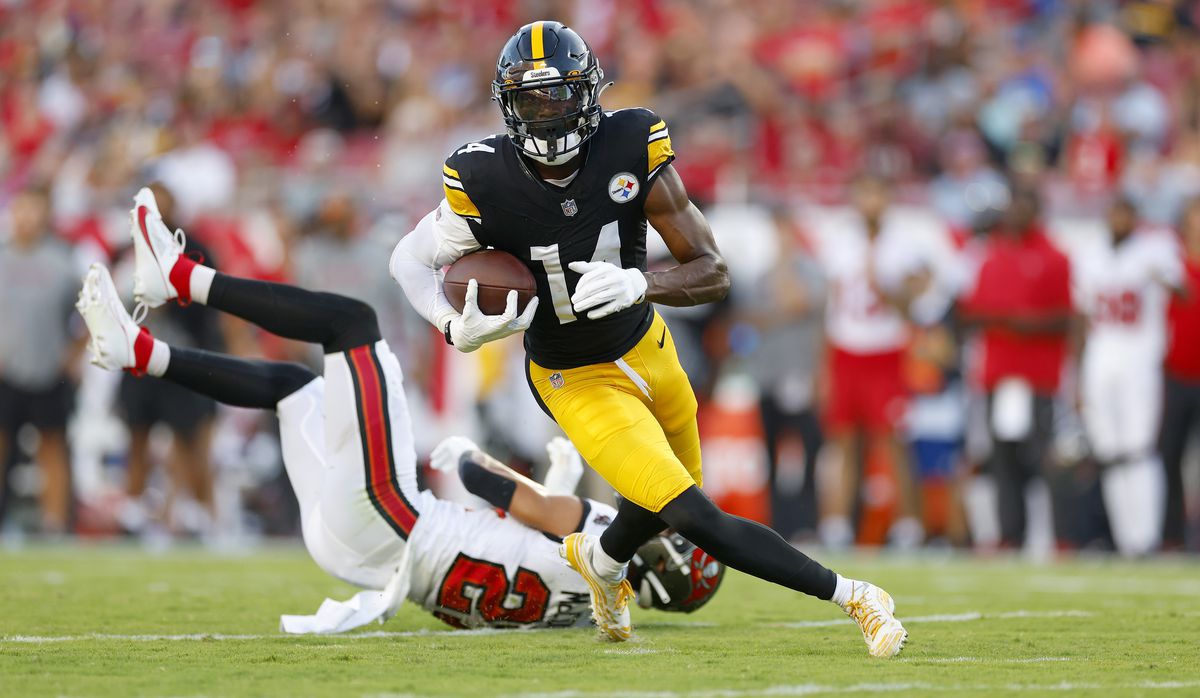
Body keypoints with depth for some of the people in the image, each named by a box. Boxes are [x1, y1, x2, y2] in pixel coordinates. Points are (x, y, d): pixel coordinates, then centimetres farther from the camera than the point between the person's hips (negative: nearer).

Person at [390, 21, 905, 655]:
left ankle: (600, 559, 59)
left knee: (672, 501, 26)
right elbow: (410, 260, -8)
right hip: (578, 382, -4)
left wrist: (638, 284, -37)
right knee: (695, 519, -16)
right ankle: (851, 597, -5)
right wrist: (458, 330, -27)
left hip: (646, 347, 4)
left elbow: (713, 274, -18)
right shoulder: (485, 182, -24)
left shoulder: (632, 148, -20)